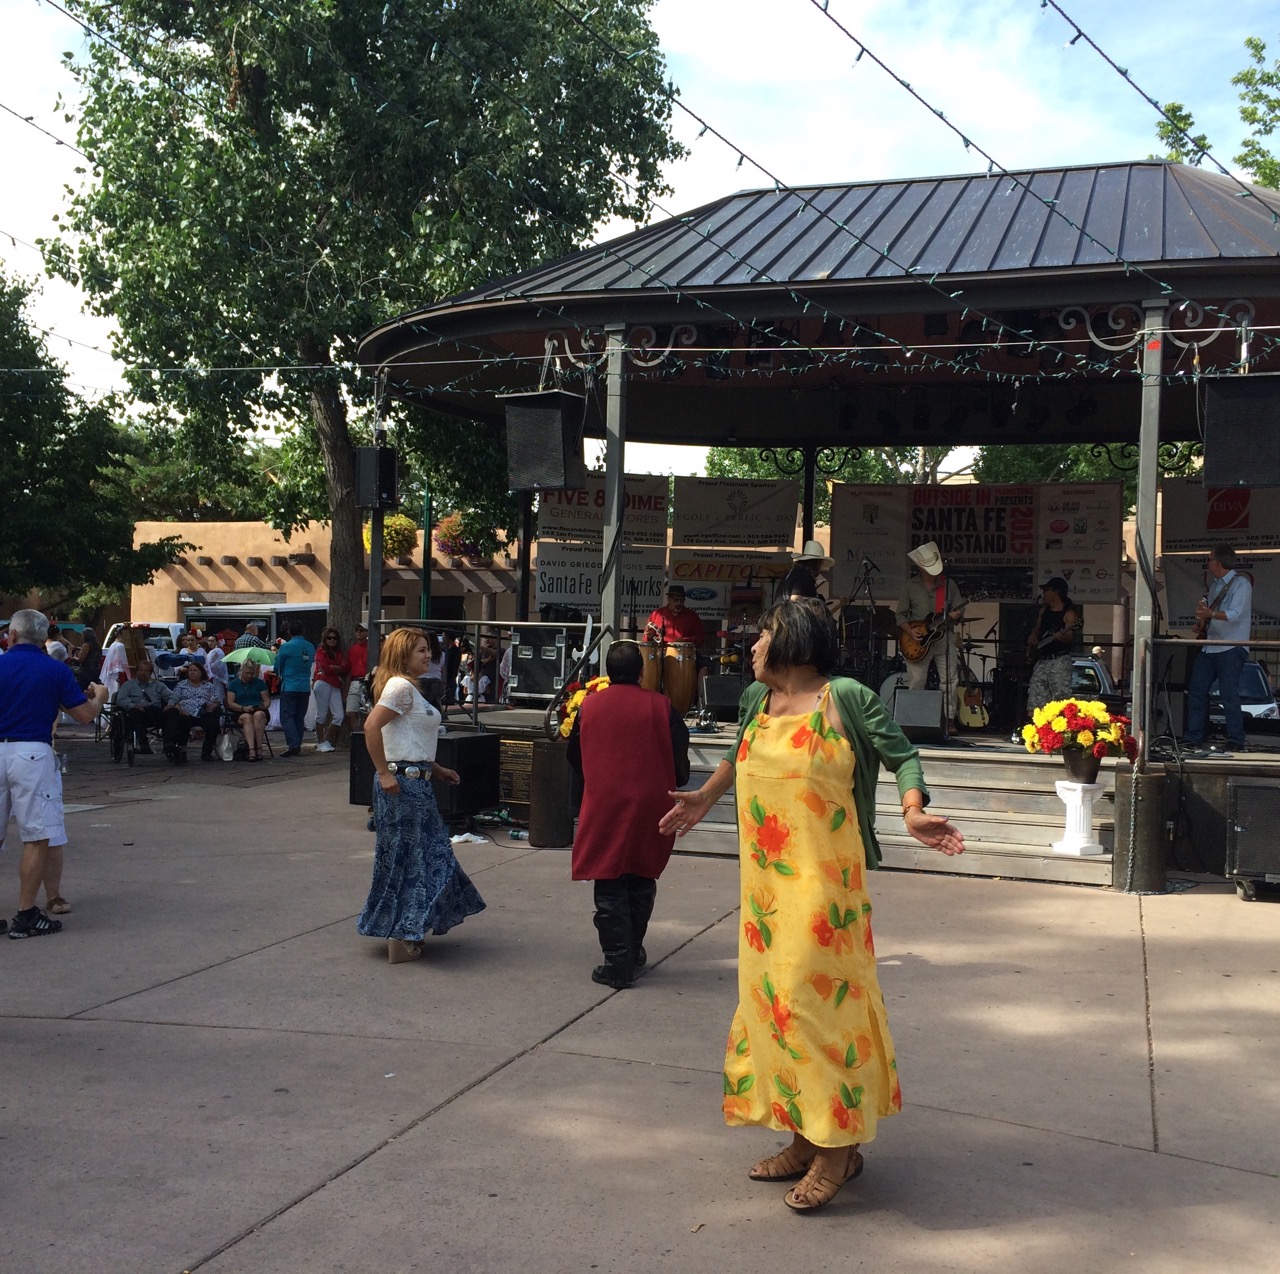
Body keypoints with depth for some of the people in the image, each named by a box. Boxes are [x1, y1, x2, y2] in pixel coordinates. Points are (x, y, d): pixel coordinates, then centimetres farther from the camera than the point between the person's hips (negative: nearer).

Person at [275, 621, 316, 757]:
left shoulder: (286, 647, -9)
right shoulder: (310, 647, 5)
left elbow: (278, 666, 1)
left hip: (289, 687, -5)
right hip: (305, 688, 5)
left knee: (287, 716, -3)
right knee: (300, 718, 12)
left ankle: (293, 745, -15)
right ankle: (297, 745, 13)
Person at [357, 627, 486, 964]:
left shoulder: (409, 687, 17)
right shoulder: (401, 686, -14)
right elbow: (371, 726, -25)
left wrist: (436, 769, 20)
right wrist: (384, 773, -23)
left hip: (417, 782, 10)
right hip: (402, 783, -10)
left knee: (426, 854, 16)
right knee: (405, 857, -3)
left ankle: (408, 932, 26)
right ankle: (400, 940, 5)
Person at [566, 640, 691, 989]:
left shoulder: (588, 706, -2)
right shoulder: (661, 706, -7)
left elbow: (575, 758, 11)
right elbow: (680, 760, -1)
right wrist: (673, 783, 20)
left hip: (604, 808, -1)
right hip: (650, 807, 1)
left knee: (610, 889, 5)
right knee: (642, 883, 18)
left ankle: (618, 965, 4)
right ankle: (633, 951, 27)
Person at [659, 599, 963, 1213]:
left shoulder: (847, 698, -9)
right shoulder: (756, 700, 10)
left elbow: (902, 755, -3)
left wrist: (913, 813, -18)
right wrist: (703, 799, 36)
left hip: (823, 877, -7)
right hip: (765, 878, 7)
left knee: (814, 994, -7)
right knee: (773, 995, 10)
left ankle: (838, 1146, 7)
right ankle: (807, 1138, 22)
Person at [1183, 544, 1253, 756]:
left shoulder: (1241, 583, -9)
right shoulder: (1215, 584, 17)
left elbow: (1235, 614, -22)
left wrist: (1211, 614, -38)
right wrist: (1201, 623, 7)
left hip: (1232, 649, -8)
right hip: (1210, 647, 8)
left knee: (1229, 695, -9)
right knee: (1196, 691, 5)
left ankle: (1236, 742, -1)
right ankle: (1193, 739, 9)